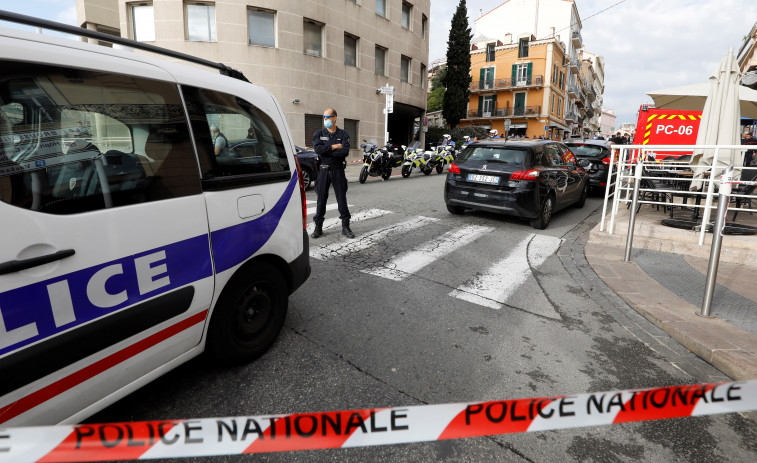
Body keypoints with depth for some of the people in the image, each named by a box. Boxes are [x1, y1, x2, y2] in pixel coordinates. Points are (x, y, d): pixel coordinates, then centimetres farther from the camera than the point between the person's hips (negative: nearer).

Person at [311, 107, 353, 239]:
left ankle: (345, 226, 10)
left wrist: (326, 150, -10)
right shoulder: (319, 133, 8)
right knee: (321, 198, 3)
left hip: (338, 170, -1)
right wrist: (334, 147, -11)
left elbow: (345, 152, -12)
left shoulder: (343, 134, 4)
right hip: (323, 170, 1)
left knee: (342, 198, 2)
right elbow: (317, 149, -11)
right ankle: (318, 227, 12)